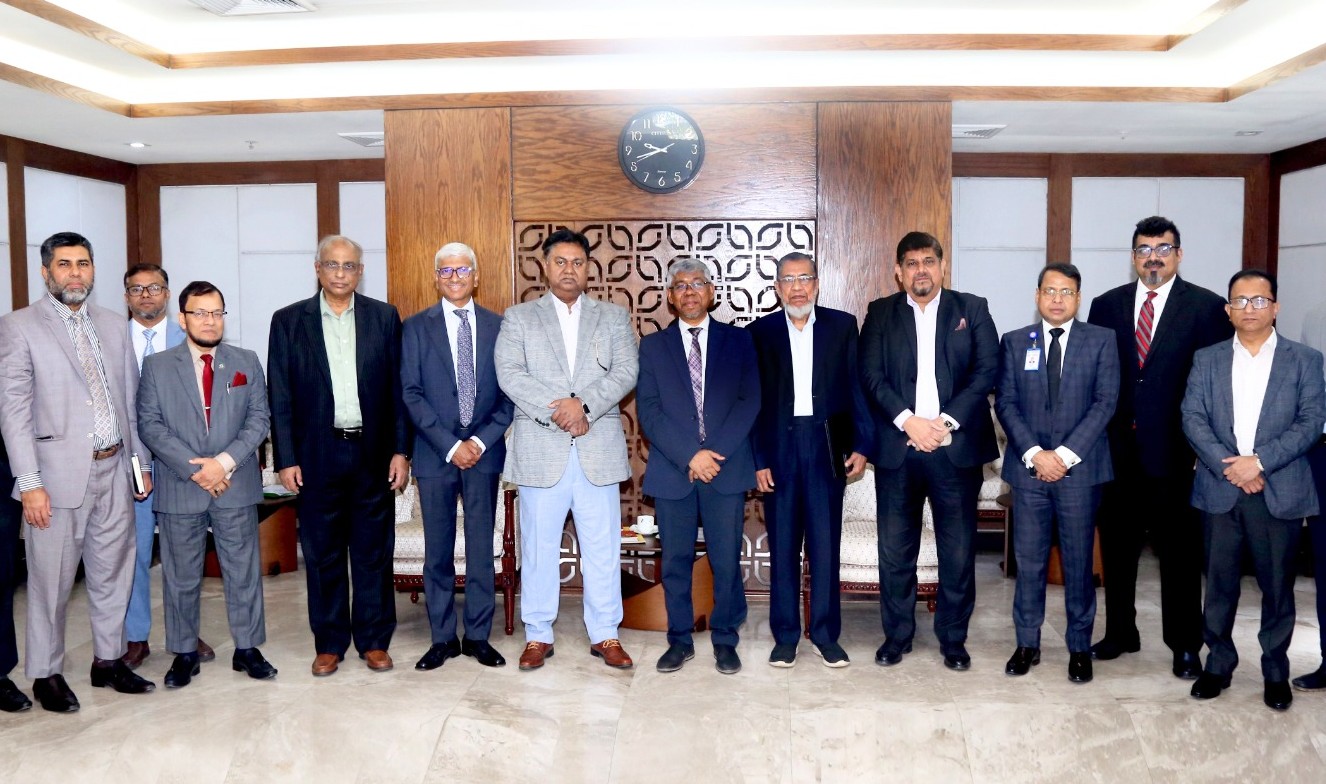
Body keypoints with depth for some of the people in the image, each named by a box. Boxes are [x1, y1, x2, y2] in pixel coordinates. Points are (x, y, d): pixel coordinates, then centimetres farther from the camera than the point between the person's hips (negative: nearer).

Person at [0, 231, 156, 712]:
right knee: (51, 579, 5)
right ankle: (46, 673, 21)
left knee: (112, 572, 14)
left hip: (113, 471, 5)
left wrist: (142, 463, 12)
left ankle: (108, 660, 29)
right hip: (60, 474, -5)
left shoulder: (113, 325, 10)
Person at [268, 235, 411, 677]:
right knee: (322, 553, 8)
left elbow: (397, 389, 4)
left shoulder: (385, 317, 5)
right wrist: (285, 459, -4)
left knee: (374, 550, 7)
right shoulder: (289, 321, 4)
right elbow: (280, 397, 2)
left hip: (373, 453, 0)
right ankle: (329, 643, 21)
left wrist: (400, 450, -2)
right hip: (317, 454, 0)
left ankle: (374, 640, 20)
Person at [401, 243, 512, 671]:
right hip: (435, 453, 0)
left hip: (484, 451, 1)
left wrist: (481, 441, -9)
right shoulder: (417, 326, 4)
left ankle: (478, 636, 17)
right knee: (438, 551, 6)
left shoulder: (498, 325, 7)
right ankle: (442, 638, 17)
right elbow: (411, 392, -2)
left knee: (481, 547, 6)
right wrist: (450, 445, -11)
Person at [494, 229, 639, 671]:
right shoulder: (518, 318, 9)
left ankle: (605, 635, 17)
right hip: (540, 450, 0)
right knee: (538, 547, 6)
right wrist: (555, 411, -15)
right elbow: (509, 374, -5)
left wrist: (584, 403, -16)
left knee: (603, 547, 5)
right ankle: (538, 635, 19)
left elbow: (626, 372, -1)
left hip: (599, 448, 1)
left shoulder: (614, 317, 11)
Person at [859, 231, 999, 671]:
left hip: (956, 447, 0)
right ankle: (897, 635, 21)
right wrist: (908, 420, -14)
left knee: (958, 551, 5)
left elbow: (987, 371, -1)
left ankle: (953, 639, 20)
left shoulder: (972, 309, 8)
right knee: (895, 549, 6)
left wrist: (946, 422, -12)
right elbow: (871, 375, -1)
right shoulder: (880, 313, 9)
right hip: (897, 448, 1)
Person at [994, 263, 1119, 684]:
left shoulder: (1101, 340, 4)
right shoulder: (1014, 342, 8)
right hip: (1029, 467, 1)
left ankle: (1079, 647, 18)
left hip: (1080, 468, -1)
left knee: (1078, 562, 6)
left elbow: (1105, 402, -4)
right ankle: (1027, 644, 18)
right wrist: (1034, 454, -11)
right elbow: (1006, 403, 2)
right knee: (1029, 561, 6)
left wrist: (1065, 454, -12)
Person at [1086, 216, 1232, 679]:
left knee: (1179, 552, 7)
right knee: (1117, 547, 14)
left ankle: (1184, 645, 22)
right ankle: (1121, 633, 30)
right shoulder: (1106, 306, 6)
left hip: (1174, 452, -3)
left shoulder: (1207, 307, -2)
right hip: (1117, 450, 3)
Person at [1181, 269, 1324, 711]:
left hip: (1280, 491, -1)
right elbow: (1193, 418, -1)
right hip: (1220, 489, 1)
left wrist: (1259, 460, -16)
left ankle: (1276, 670, 22)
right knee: (1219, 583, 8)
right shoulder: (1207, 360, 8)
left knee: (1277, 586, 7)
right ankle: (1218, 663, 21)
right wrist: (1230, 467, -13)